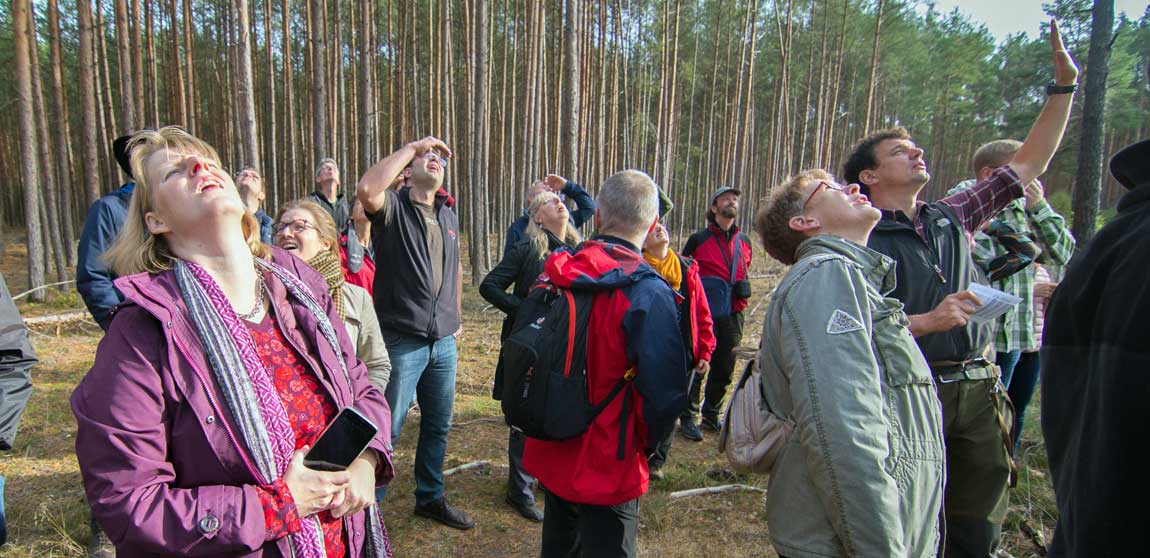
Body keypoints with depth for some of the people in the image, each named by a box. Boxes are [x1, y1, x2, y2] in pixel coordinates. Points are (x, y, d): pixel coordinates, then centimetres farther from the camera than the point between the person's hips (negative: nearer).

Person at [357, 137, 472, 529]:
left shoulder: (449, 217, 14)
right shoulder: (393, 206, -6)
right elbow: (367, 189, -29)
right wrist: (412, 146, -20)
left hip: (444, 342, 6)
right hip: (402, 341, -6)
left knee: (438, 426, 17)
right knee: (386, 428, 3)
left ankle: (430, 497, 35)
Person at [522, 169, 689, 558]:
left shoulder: (556, 275, -4)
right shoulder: (648, 293, -22)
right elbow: (665, 393, -22)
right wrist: (645, 443, -3)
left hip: (552, 454, 6)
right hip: (608, 467, -6)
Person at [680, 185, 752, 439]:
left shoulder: (745, 242, 11)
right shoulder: (698, 239, -3)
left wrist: (739, 305, 16)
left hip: (732, 316, 5)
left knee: (724, 370, 13)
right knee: (696, 368, 0)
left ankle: (711, 415, 30)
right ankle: (688, 418, 12)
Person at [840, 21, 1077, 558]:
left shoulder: (952, 218, 12)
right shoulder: (861, 241, -7)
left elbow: (1028, 164, 18)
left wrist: (1065, 86, 16)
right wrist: (929, 321, -22)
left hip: (979, 390, 6)